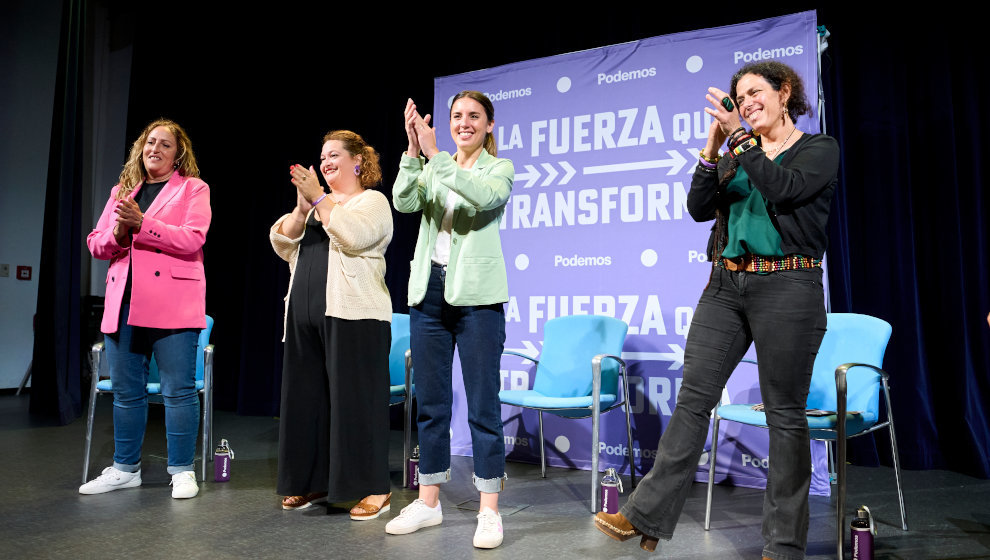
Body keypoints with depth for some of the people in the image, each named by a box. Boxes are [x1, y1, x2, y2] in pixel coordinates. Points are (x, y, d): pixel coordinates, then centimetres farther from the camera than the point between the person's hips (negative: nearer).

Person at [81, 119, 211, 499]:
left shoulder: (193, 188, 4)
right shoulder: (121, 191, 20)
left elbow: (192, 239, -11)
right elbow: (96, 244, 15)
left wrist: (141, 223, -18)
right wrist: (117, 232, -6)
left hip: (172, 306, -5)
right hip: (124, 304, 6)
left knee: (178, 391, -2)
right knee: (126, 392, 12)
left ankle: (182, 471, 8)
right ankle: (125, 469, 25)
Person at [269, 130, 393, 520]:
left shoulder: (372, 200, 3)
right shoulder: (316, 203, 22)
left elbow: (352, 235, -17)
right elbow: (282, 245, 11)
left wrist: (319, 198, -10)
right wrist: (301, 208, -2)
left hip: (354, 316, -7)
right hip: (306, 316, 7)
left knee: (355, 398, -5)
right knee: (306, 397, 10)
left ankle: (374, 488, 3)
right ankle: (312, 481, 23)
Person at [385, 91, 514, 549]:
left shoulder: (500, 168, 4)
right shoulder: (432, 167, 14)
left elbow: (483, 195, -19)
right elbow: (404, 202, -4)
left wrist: (435, 155, -20)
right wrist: (413, 152, -14)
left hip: (476, 296, -4)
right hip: (428, 292, 4)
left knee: (482, 405, -1)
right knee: (430, 403, 11)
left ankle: (489, 510, 10)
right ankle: (428, 502, 24)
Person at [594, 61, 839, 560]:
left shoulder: (820, 149, 4)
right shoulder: (736, 154, 17)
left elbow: (785, 189, -16)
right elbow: (699, 208, 4)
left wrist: (740, 137, -17)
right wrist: (712, 148, -6)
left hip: (786, 289, -4)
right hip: (726, 285, 4)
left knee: (785, 412, 2)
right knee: (693, 396, 0)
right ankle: (647, 515, 5)